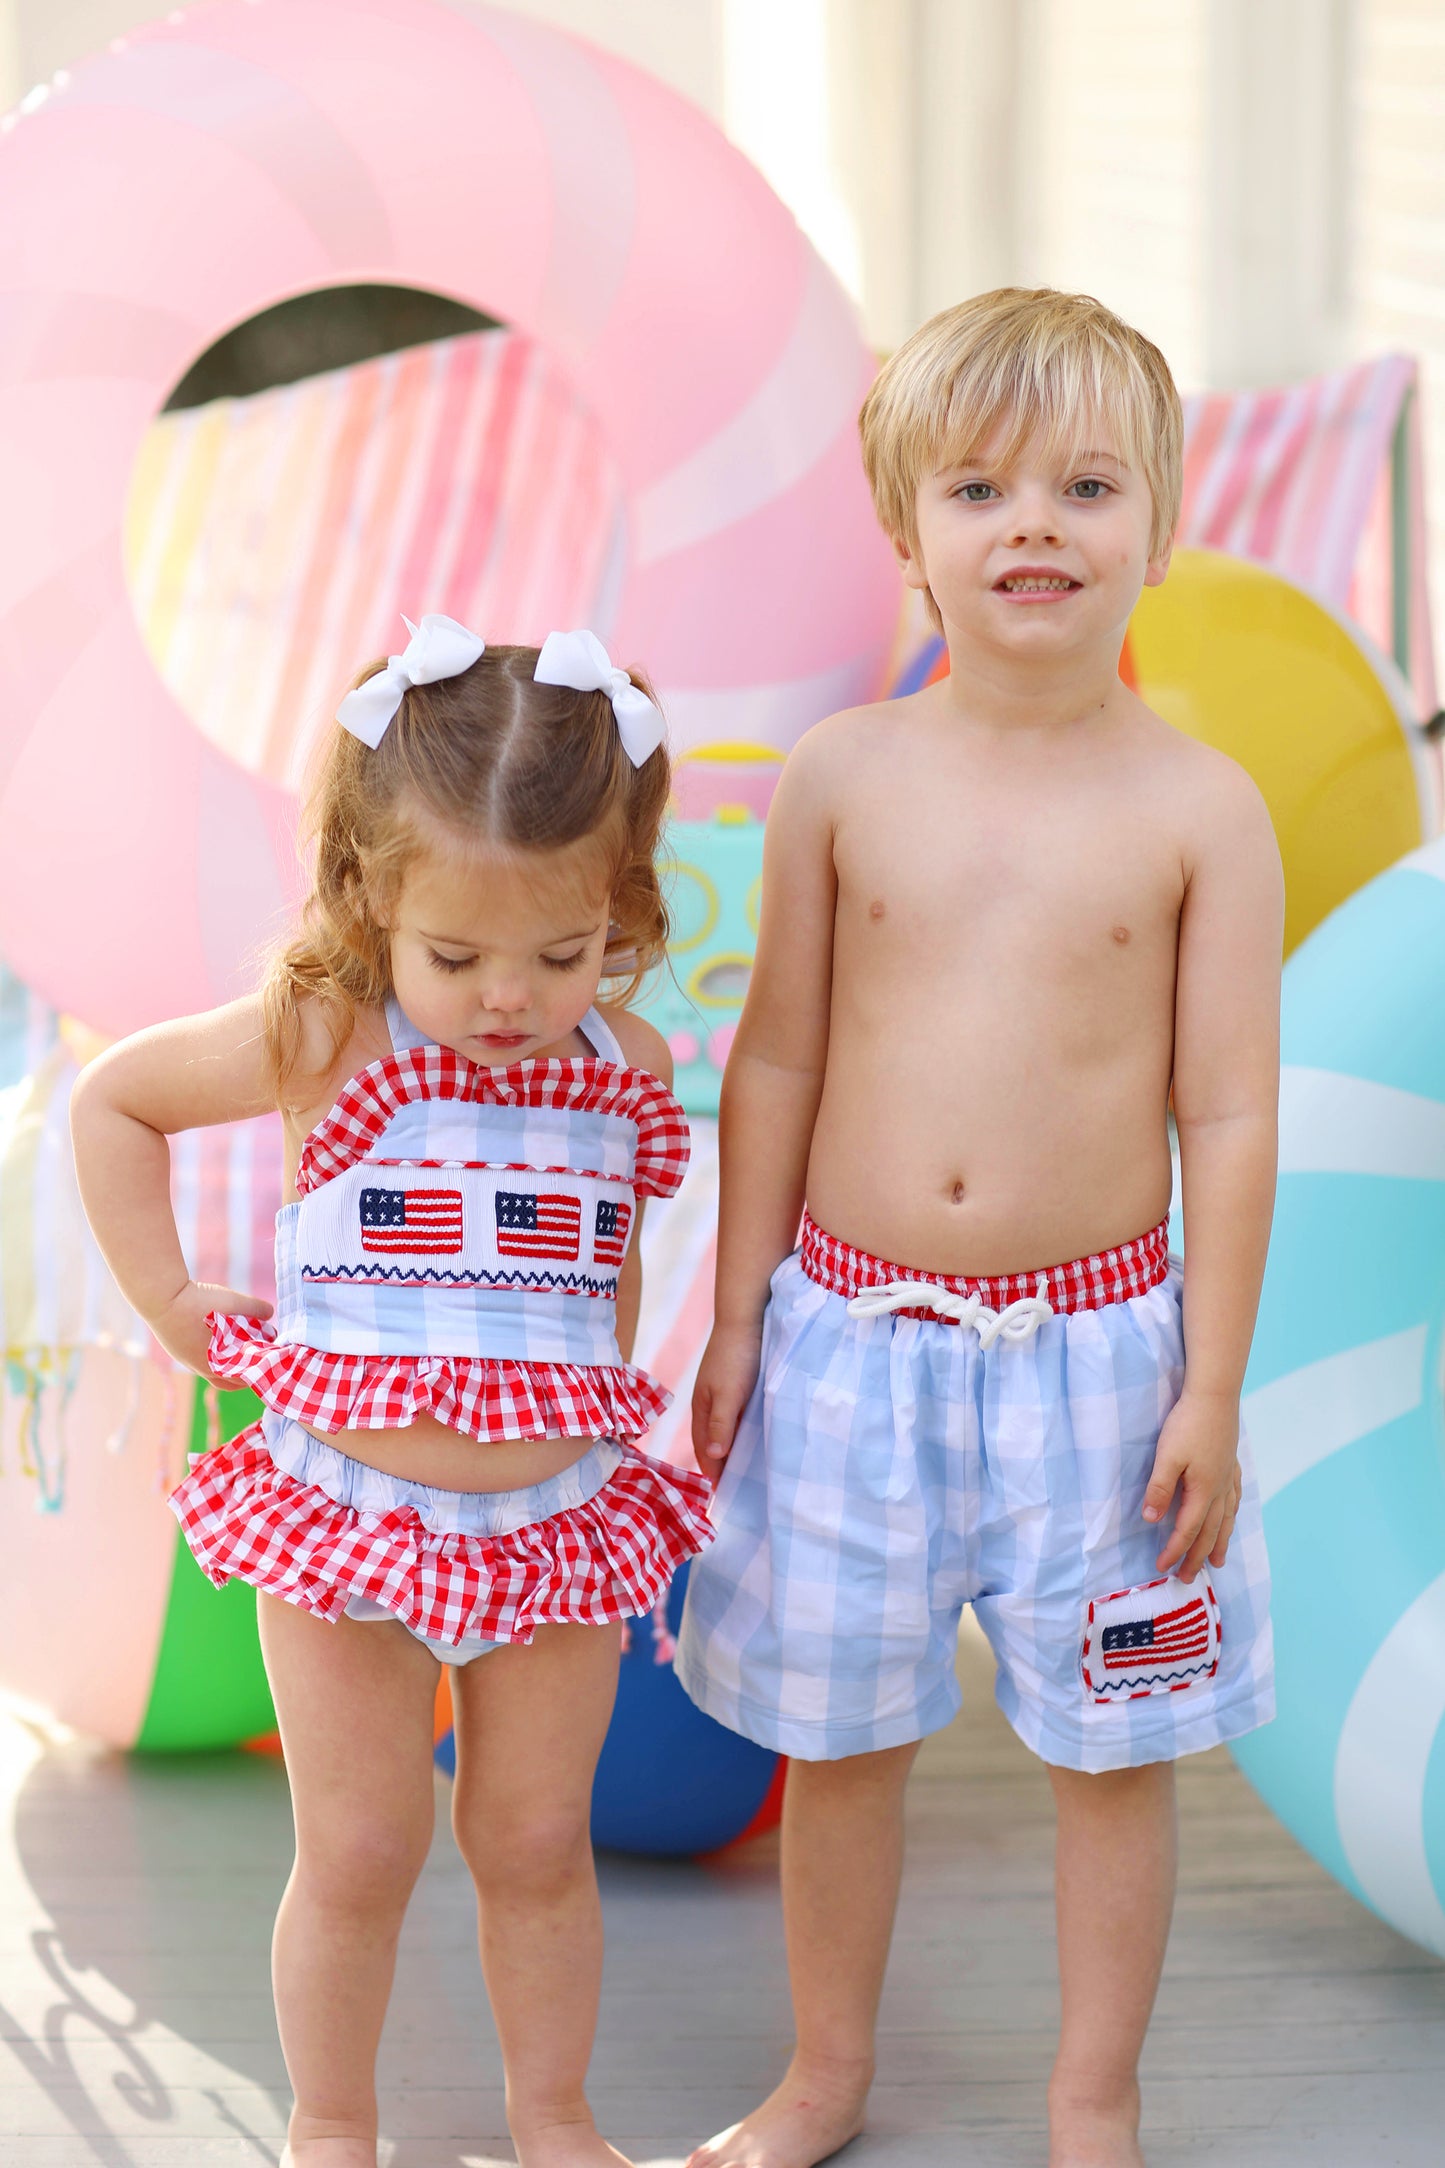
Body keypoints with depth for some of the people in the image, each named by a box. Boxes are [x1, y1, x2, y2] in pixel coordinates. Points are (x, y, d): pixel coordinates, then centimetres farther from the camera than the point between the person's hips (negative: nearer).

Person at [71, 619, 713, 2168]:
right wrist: (169, 1303, 0)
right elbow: (111, 1103, 1)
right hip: (345, 1514, -2)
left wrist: (602, 1384, 10)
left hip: (557, 1516, 2)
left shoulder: (627, 1073, -3)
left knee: (536, 1845, 13)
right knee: (358, 1855, 7)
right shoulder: (324, 1040, -11)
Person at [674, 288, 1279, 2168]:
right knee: (840, 1728, 14)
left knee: (1111, 1742, 10)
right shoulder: (846, 777, -3)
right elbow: (777, 1060, 4)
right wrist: (737, 1320, 4)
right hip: (851, 1333, 2)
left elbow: (1229, 1115, -5)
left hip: (1093, 1343, -1)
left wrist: (1211, 1391, -7)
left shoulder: (1199, 808, -7)